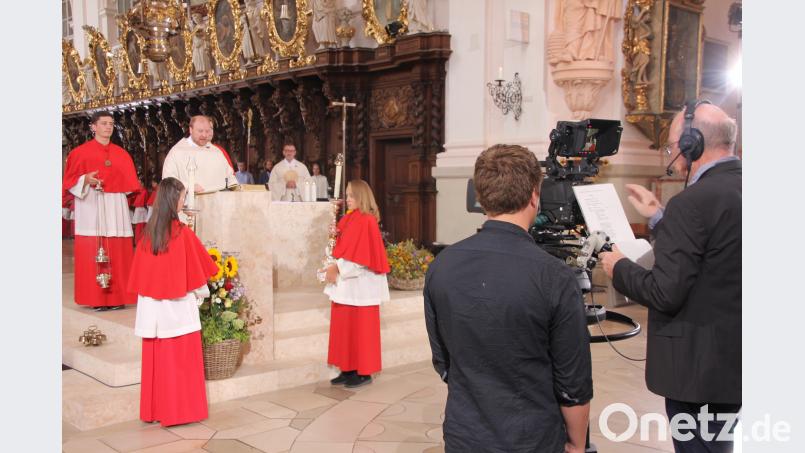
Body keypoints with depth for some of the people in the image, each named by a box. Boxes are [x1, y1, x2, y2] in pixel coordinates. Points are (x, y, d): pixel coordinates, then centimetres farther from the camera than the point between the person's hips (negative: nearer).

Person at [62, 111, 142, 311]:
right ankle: (95, 298, -2)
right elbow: (70, 180, 1)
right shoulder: (81, 152, 4)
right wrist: (85, 180, -17)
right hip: (91, 207, -3)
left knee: (117, 253, -1)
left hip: (116, 208, 3)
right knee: (92, 253, -5)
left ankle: (116, 296, 3)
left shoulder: (121, 154, 14)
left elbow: (129, 183, 14)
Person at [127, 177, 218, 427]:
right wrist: (202, 291, 12)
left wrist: (149, 293, 17)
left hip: (152, 306, 5)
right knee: (181, 358, 5)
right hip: (178, 306, -5)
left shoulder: (148, 233, 1)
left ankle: (155, 409, 23)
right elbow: (200, 267, -4)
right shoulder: (183, 233, -14)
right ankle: (181, 409, 12)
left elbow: (140, 274, 7)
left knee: (156, 358, 13)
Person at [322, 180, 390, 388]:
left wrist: (337, 268, -17)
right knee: (344, 327, 11)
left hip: (360, 284, -9)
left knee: (361, 328, -1)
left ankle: (364, 373, 8)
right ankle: (348, 370, 19)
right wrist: (334, 267, -1)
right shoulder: (348, 219, 13)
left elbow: (361, 255, -20)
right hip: (345, 282, 9)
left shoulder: (366, 221, -14)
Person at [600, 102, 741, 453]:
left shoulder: (692, 202, -22)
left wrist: (619, 269, -5)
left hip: (697, 362, -8)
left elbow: (665, 295, -22)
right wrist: (659, 218, 14)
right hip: (736, 357, 8)